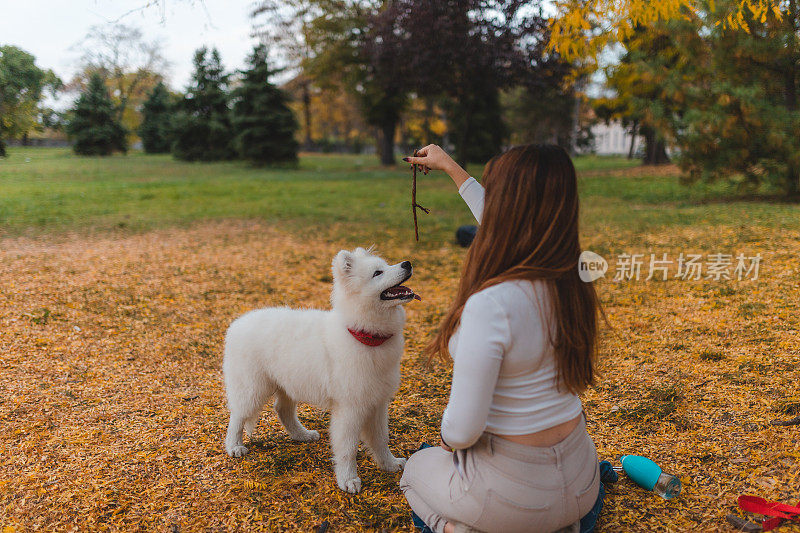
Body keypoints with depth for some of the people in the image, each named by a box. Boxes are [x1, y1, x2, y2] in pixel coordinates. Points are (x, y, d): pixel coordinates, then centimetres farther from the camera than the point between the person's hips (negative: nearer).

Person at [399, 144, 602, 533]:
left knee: (418, 468, 27)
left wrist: (449, 440, 0)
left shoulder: (490, 305, -31)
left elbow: (463, 431, -25)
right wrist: (450, 167, 23)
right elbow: (504, 226, 12)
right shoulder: (568, 279, -8)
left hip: (513, 487, -5)